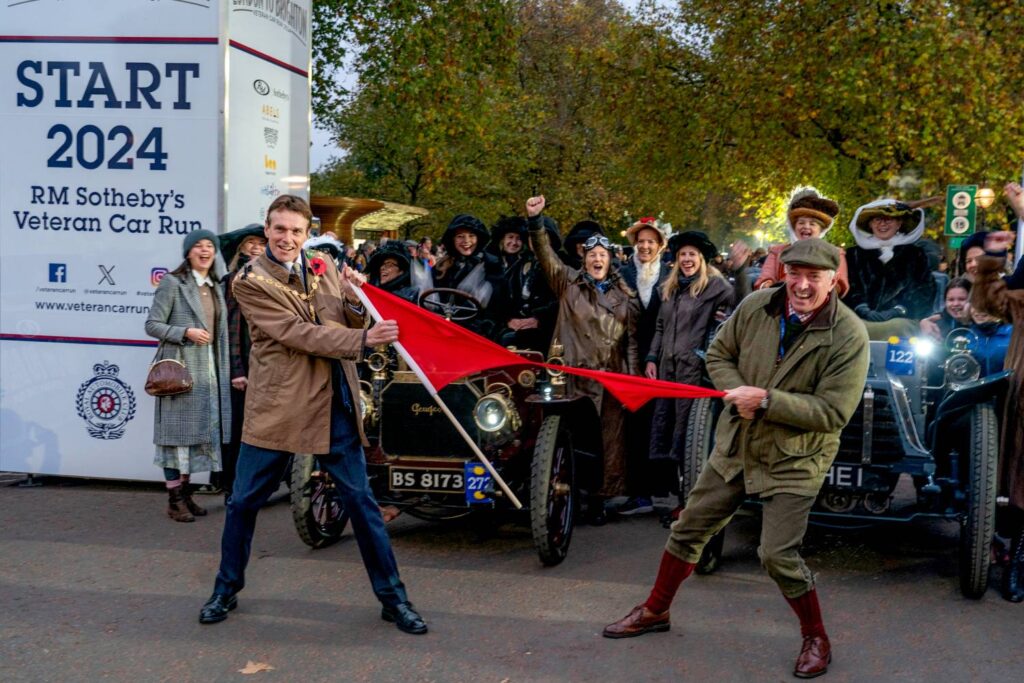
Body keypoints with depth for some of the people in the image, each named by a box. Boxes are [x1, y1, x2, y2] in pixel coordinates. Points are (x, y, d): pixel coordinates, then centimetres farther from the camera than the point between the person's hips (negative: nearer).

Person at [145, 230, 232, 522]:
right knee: (178, 432, -4)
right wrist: (186, 333, -19)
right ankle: (175, 500, 2)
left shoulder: (215, 288, 17)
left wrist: (226, 371, 17)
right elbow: (152, 325, -7)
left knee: (199, 432, 9)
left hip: (210, 372, 7)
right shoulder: (172, 284, -4)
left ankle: (185, 492, 18)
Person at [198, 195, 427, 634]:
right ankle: (226, 591, 28)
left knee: (360, 499, 6)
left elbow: (348, 324, 12)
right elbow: (297, 333, -18)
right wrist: (364, 339, -25)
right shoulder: (250, 281, -8)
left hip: (334, 401, 3)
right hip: (277, 404, -3)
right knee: (244, 501, 7)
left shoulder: (323, 267, 8)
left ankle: (393, 598, 15)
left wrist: (353, 297, -9)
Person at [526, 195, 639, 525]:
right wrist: (535, 220, -18)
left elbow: (631, 337, 13)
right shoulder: (568, 282, 8)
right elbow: (546, 254, -5)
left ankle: (599, 498, 14)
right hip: (575, 374, -3)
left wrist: (632, 375, 7)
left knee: (609, 440, 5)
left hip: (613, 376, 3)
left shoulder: (623, 294, 14)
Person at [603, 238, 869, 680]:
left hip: (793, 461, -5)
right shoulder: (756, 306, -6)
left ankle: (816, 639, 16)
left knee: (778, 556, -9)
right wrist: (737, 392, -14)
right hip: (735, 445, 5)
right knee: (689, 528, 13)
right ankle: (655, 611, 33)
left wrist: (765, 400, -27)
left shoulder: (849, 336, -19)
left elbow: (833, 412, -22)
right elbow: (718, 354, 7)